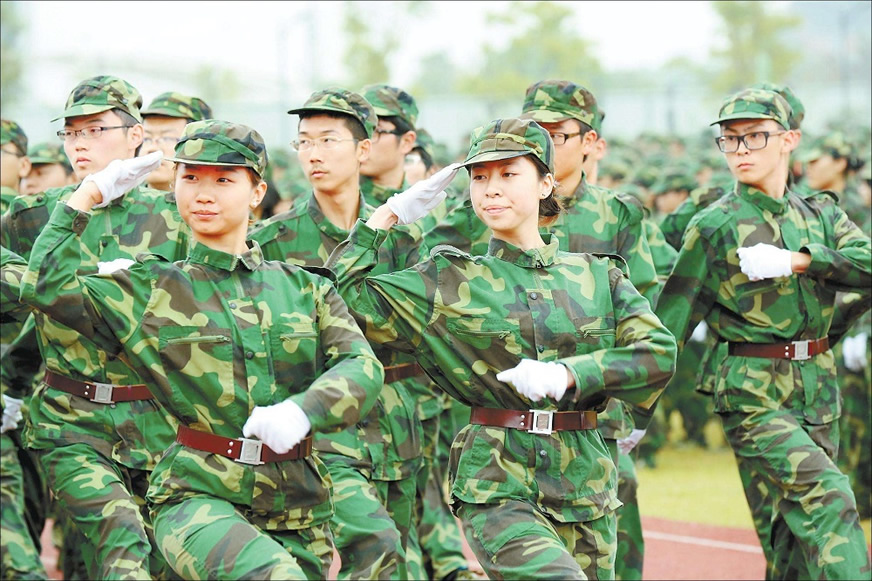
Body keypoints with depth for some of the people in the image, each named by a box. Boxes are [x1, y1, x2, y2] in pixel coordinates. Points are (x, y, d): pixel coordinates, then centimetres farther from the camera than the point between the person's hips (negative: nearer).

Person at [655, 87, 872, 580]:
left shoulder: (821, 215, 11)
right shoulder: (715, 226, -2)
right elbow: (669, 324, 0)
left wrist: (794, 260, -19)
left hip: (818, 393, 5)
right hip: (755, 396, -5)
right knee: (826, 496, -23)